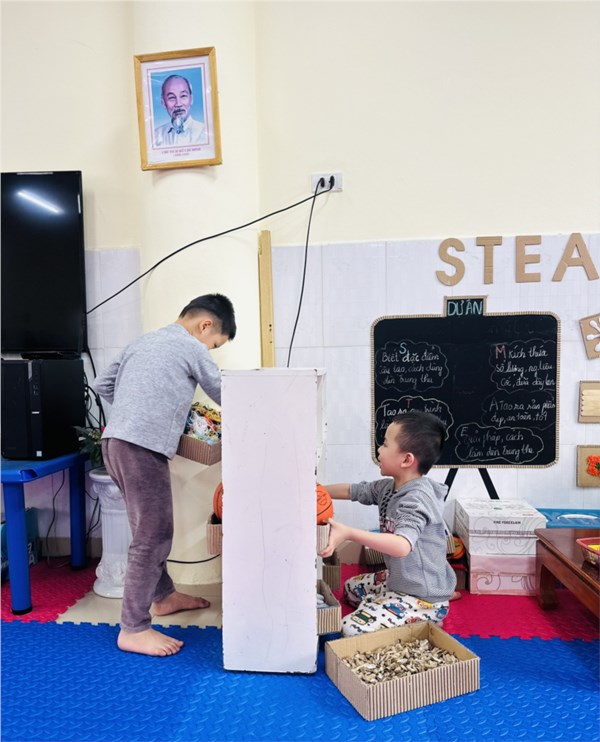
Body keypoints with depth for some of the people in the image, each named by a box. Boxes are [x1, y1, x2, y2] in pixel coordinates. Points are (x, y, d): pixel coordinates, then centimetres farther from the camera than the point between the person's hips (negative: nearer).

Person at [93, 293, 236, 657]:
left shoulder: (145, 341, 20)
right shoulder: (192, 348, -3)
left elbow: (102, 384, 22)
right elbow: (225, 396, 5)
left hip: (117, 442, 9)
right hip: (142, 448, -9)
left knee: (151, 528, 20)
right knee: (153, 537, 0)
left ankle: (164, 596, 36)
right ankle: (133, 630, 10)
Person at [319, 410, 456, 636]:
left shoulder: (416, 499, -29)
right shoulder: (388, 487, -3)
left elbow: (402, 546, -44)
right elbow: (351, 491, 9)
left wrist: (348, 533, -48)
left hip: (424, 599, -9)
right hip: (399, 580, 9)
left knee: (352, 629, -18)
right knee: (351, 588, 25)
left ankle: (424, 625, -2)